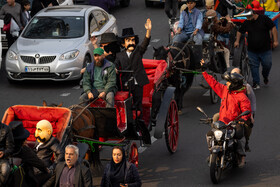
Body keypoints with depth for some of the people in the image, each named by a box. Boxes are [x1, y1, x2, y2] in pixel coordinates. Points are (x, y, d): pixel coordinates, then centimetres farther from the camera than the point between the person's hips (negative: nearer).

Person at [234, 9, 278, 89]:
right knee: (254, 66, 0)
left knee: (267, 65, 0)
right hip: (252, 51, 2)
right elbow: (239, 31, 17)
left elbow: (273, 28, -6)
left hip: (265, 49, -2)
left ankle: (265, 76, 30)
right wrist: (237, 41, 5)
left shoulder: (264, 19, -7)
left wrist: (275, 41, -11)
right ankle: (256, 83, 9)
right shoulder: (246, 23, 4)